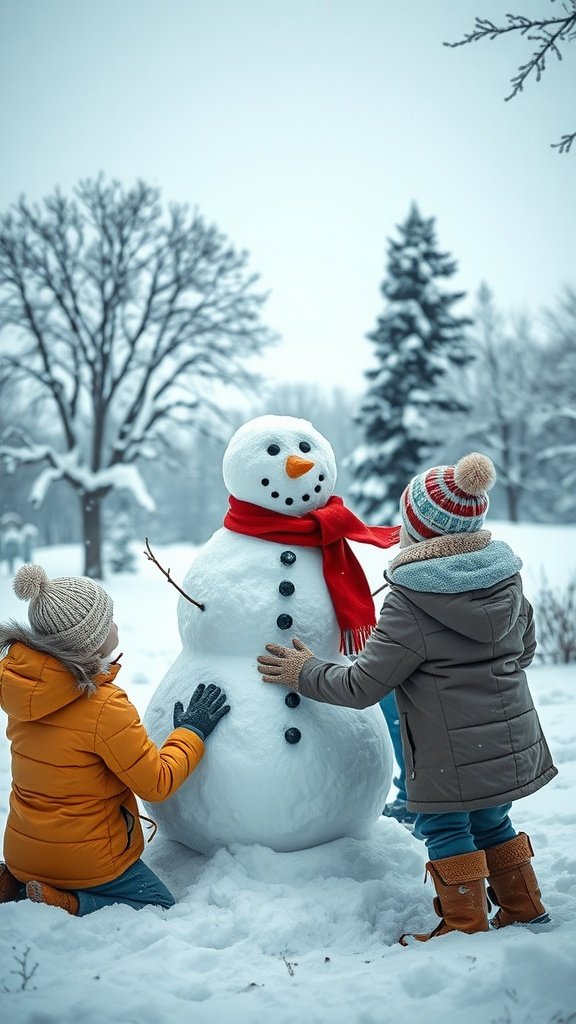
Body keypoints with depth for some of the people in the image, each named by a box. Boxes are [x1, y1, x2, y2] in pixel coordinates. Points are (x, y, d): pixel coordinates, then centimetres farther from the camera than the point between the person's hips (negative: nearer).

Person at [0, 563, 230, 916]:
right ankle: (66, 908, -9)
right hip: (85, 857, -7)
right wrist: (192, 731, -2)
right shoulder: (104, 706, -28)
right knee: (161, 907, 12)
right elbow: (157, 783, -16)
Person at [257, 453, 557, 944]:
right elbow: (525, 649, 16)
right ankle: (524, 909, 35)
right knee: (491, 821, 24)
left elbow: (361, 686, -14)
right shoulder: (507, 578, 1)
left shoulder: (410, 603, -19)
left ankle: (467, 925, 20)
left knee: (445, 827, 11)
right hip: (514, 742, 8)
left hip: (453, 751, -7)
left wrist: (304, 673, 0)